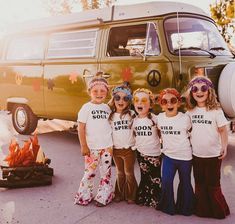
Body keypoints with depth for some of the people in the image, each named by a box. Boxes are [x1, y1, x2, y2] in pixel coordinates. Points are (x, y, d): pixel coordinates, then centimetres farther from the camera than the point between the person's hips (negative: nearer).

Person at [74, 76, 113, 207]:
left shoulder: (106, 108, 7)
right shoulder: (86, 108, -6)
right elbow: (81, 127, -8)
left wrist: (111, 144, 6)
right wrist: (83, 146, -11)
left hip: (107, 146, 4)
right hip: (92, 147, -4)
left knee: (106, 172, 8)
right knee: (90, 172, 4)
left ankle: (103, 197, 20)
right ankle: (84, 196, 18)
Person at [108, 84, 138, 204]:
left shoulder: (131, 114, -4)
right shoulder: (111, 116, 1)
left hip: (129, 149, -2)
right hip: (116, 149, 2)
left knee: (129, 173, 6)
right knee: (120, 173, 15)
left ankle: (130, 196, 20)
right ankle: (119, 194, 28)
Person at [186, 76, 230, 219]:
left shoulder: (216, 110, -9)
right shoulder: (190, 111, 2)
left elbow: (223, 130, -6)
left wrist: (224, 147, -15)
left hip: (213, 155, -4)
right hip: (196, 155, 4)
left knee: (213, 185, 6)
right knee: (200, 184, 15)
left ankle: (219, 211, 24)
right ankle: (202, 210, 29)